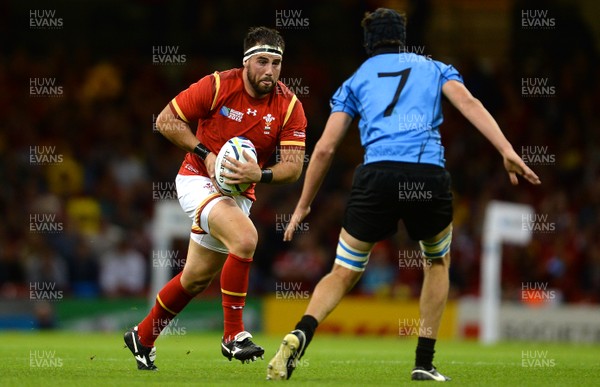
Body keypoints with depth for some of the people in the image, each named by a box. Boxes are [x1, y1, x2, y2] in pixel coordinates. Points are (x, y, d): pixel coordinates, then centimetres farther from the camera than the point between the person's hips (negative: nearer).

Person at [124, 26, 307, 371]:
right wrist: (205, 154, -19)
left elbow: (293, 167, -14)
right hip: (199, 180, -5)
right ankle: (233, 334, -23)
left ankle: (143, 338, 37)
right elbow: (166, 119, -9)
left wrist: (258, 174, -33)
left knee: (198, 277, 16)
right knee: (245, 237, -31)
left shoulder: (290, 106, -10)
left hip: (239, 192, 5)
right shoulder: (217, 86, -16)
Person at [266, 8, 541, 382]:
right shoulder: (435, 68, 24)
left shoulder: (355, 81, 24)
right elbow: (469, 103, 3)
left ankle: (300, 336, -18)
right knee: (438, 263, 27)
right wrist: (507, 150, -7)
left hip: (377, 174, 0)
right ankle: (424, 364, 19)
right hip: (430, 175, 0)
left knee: (344, 273, 11)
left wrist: (303, 206, 27)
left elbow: (324, 149, 18)